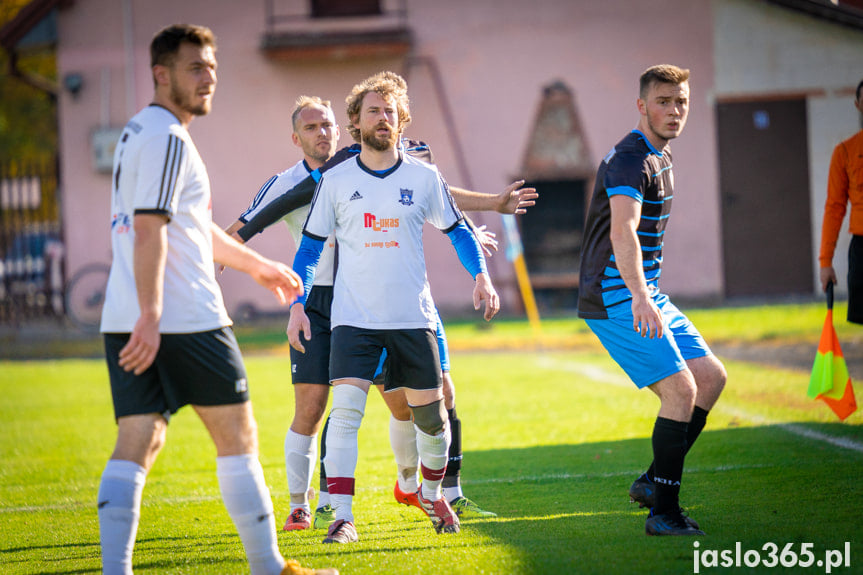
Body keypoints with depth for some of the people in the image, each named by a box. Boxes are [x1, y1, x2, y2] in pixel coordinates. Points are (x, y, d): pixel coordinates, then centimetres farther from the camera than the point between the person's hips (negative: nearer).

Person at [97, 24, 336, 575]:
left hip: (125, 320, 9)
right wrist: (151, 316, -25)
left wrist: (256, 264, 41)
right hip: (186, 319, -9)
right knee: (237, 436, 3)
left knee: (136, 443, 1)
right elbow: (149, 231, -20)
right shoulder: (167, 138, -10)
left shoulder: (140, 133, 21)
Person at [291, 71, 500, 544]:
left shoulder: (424, 178, 3)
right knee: (345, 408, -17)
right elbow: (310, 246, 8)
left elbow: (457, 230, 13)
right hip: (353, 319, -1)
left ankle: (432, 494, 33)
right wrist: (297, 305, 0)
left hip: (413, 317, 1)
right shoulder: (335, 181, 2)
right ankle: (342, 517, -13)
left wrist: (481, 276, -2)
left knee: (430, 414, 5)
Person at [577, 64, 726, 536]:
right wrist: (639, 297, -48)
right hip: (615, 300, -10)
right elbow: (622, 231, -34)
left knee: (711, 377, 7)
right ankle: (663, 511, -10)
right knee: (681, 390, -17)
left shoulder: (659, 158, 16)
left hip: (646, 296, 10)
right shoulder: (630, 160, -18)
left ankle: (654, 481, 13)